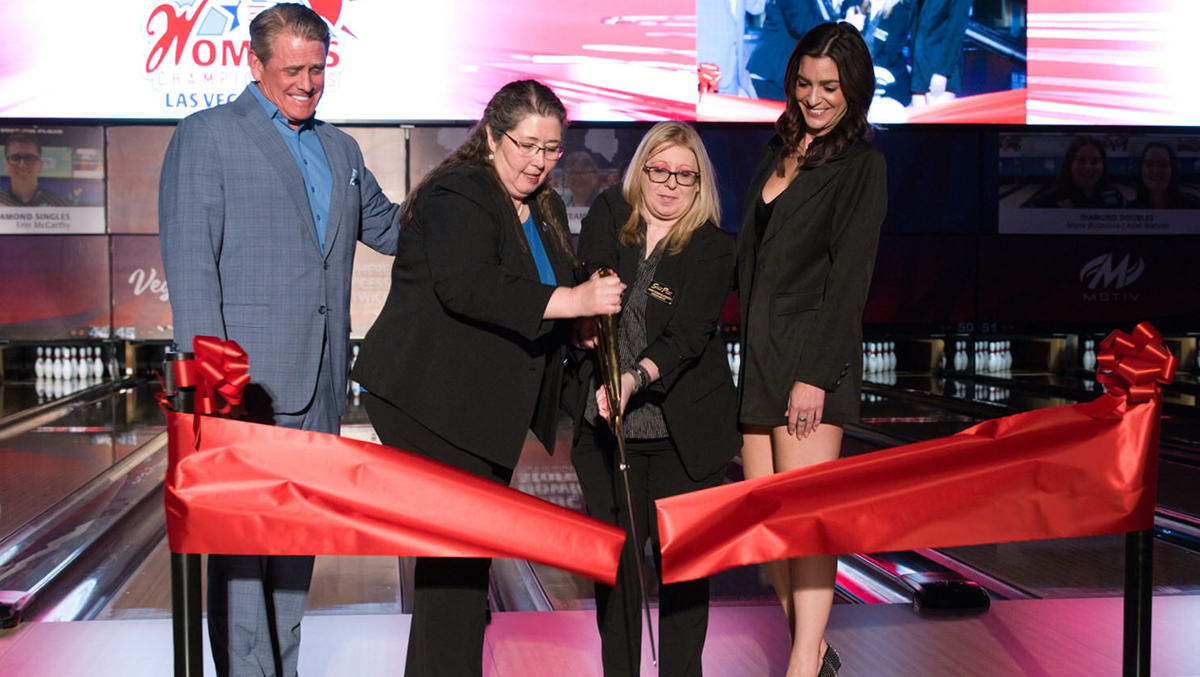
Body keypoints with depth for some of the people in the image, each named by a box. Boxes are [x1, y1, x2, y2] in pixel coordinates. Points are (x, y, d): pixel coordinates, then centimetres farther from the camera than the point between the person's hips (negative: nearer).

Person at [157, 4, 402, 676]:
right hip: (247, 378, -6)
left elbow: (387, 226, 27)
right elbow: (190, 263, -9)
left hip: (320, 379, 7)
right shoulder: (206, 136, -2)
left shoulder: (340, 149, 18)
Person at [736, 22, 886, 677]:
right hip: (759, 354, 7)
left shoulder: (862, 166, -3)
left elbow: (849, 278, -11)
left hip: (814, 353, -7)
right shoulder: (777, 152, 17)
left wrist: (815, 373, -17)